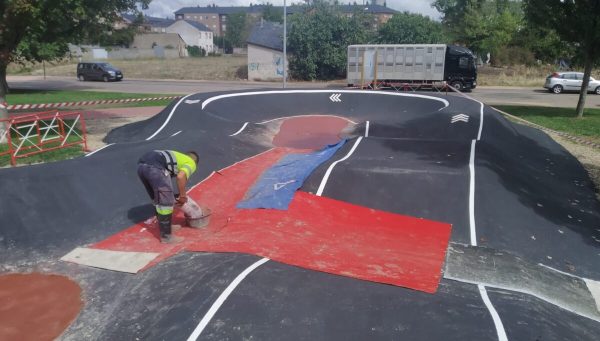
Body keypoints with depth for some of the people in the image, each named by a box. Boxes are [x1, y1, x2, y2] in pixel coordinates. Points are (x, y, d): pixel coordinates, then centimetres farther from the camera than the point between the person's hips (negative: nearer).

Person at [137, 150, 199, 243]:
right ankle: (166, 236, 13)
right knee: (166, 203, 4)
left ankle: (165, 227, 38)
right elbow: (180, 176, -5)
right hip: (155, 167, -8)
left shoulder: (176, 156, 39)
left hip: (141, 164, 9)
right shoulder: (191, 163, 18)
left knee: (157, 200, 24)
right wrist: (183, 196, 7)